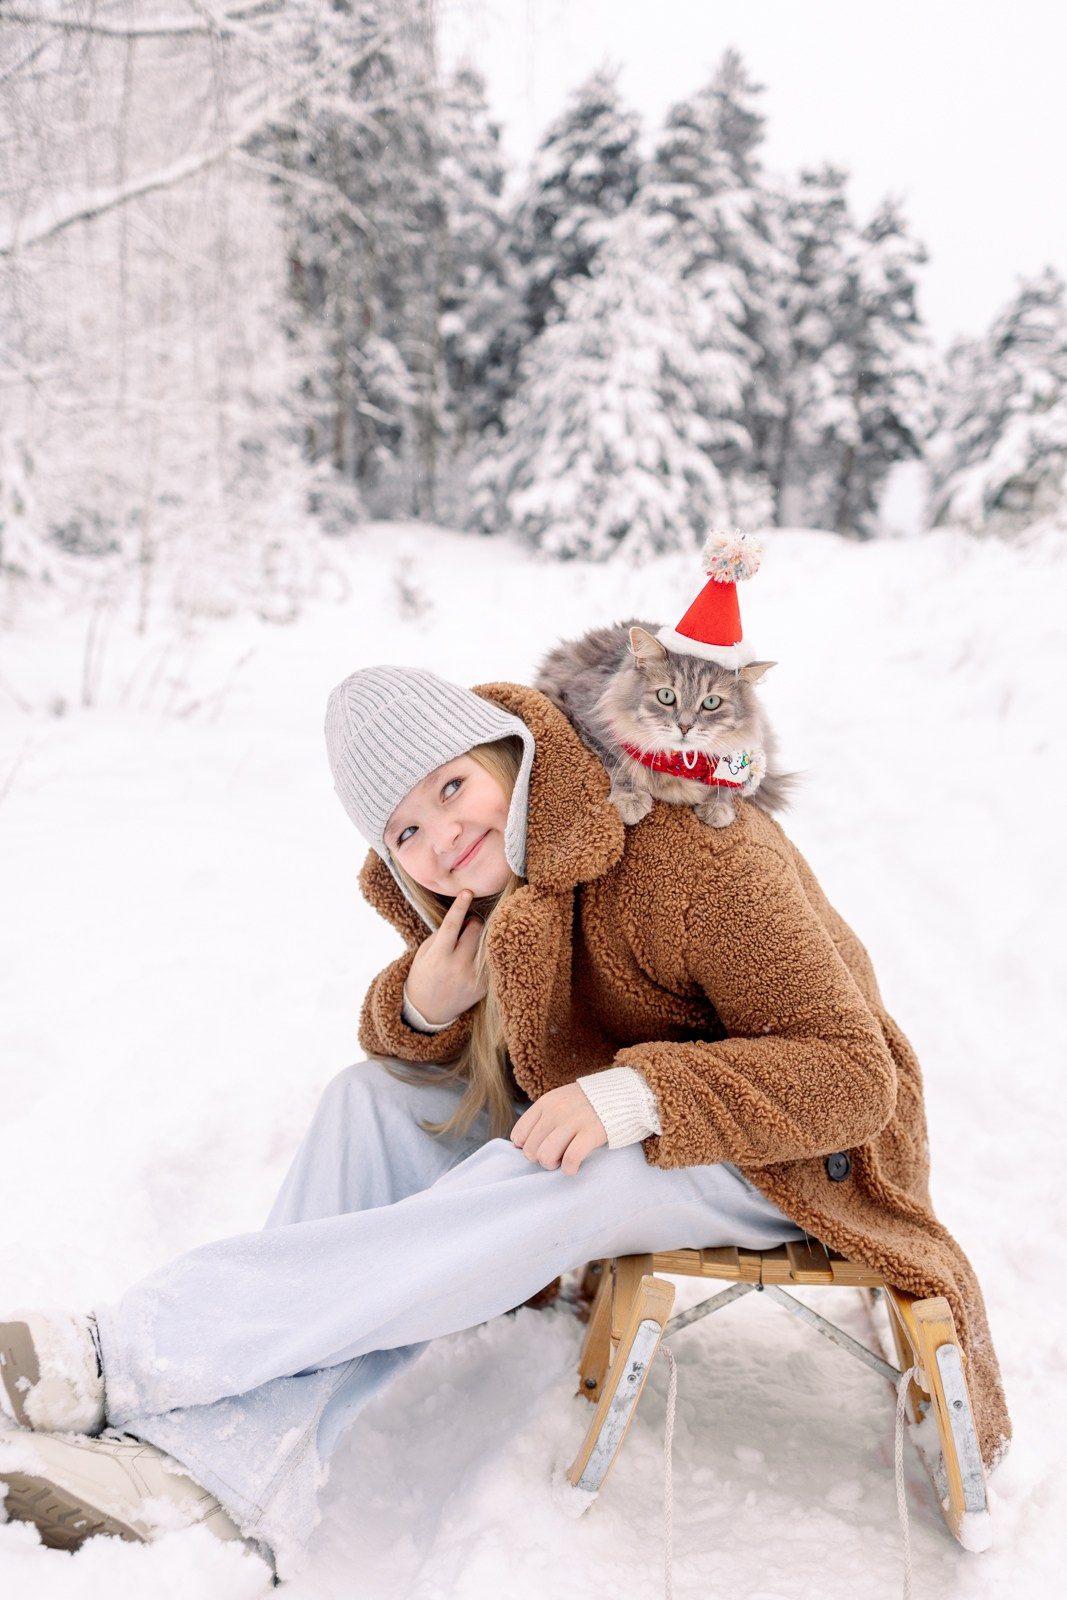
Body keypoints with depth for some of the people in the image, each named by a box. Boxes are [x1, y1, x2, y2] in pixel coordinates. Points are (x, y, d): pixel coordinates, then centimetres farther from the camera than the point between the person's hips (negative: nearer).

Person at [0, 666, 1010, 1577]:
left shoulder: (698, 858, -26)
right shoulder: (472, 892, -3)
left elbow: (855, 1074, -27)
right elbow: (405, 1053, 7)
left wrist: (635, 1095, -40)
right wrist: (423, 1007, -19)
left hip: (788, 1159, -7)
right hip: (588, 1126, 7)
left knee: (547, 1183, -35)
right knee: (372, 1098, -12)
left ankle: (120, 1360, -32)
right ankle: (233, 1476, -27)